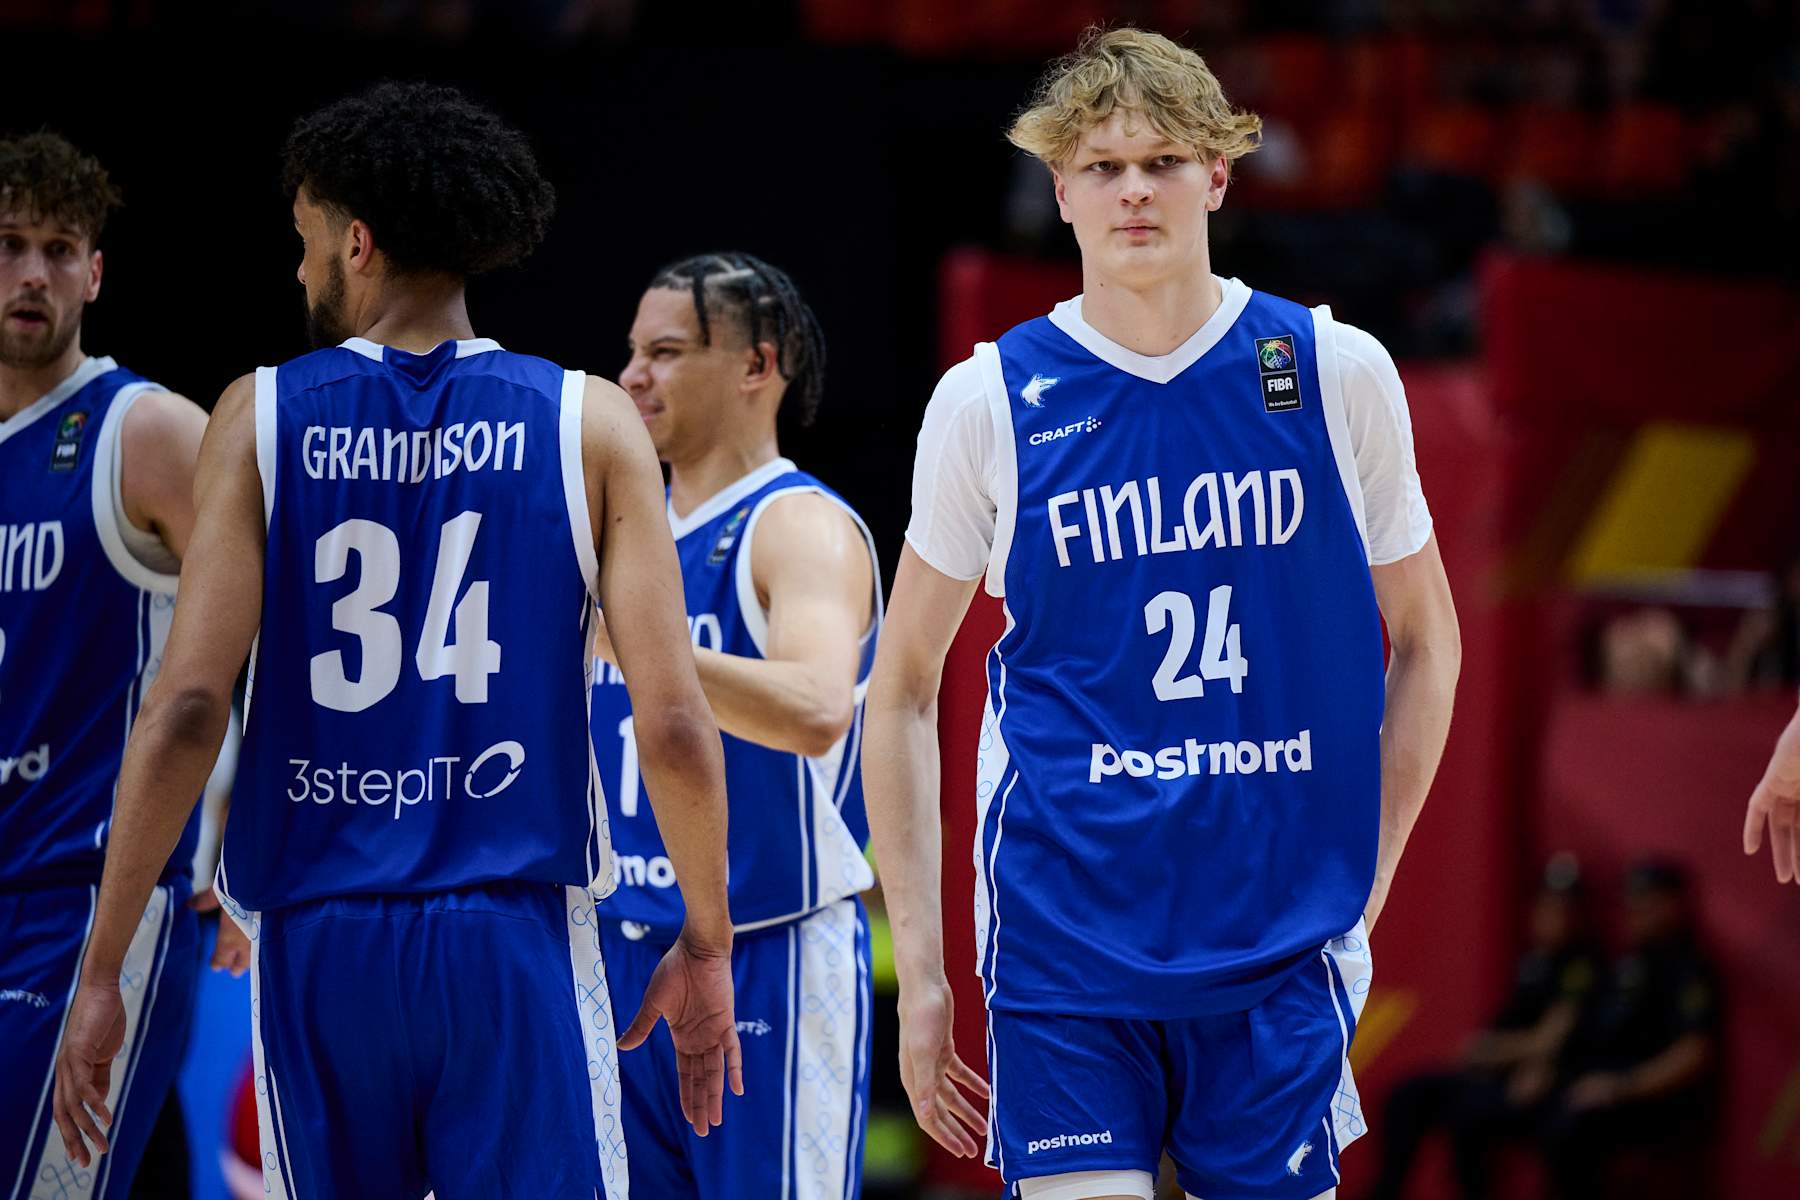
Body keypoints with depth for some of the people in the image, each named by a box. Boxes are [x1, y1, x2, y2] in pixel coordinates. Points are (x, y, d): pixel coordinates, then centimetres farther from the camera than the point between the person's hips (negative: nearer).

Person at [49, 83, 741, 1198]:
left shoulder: (262, 419, 1)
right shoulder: (589, 422, 2)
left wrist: (104, 969, -1)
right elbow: (674, 723, -4)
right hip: (517, 938, -1)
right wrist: (708, 946, 9)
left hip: (315, 939, 1)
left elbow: (187, 713, -5)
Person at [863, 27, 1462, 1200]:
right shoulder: (989, 401, 2)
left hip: (1282, 944, 1)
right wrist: (918, 964, 2)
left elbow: (1426, 642, 15)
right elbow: (904, 688, 8)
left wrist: (1366, 877, 6)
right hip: (1063, 946, -1)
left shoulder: (1338, 374, 4)